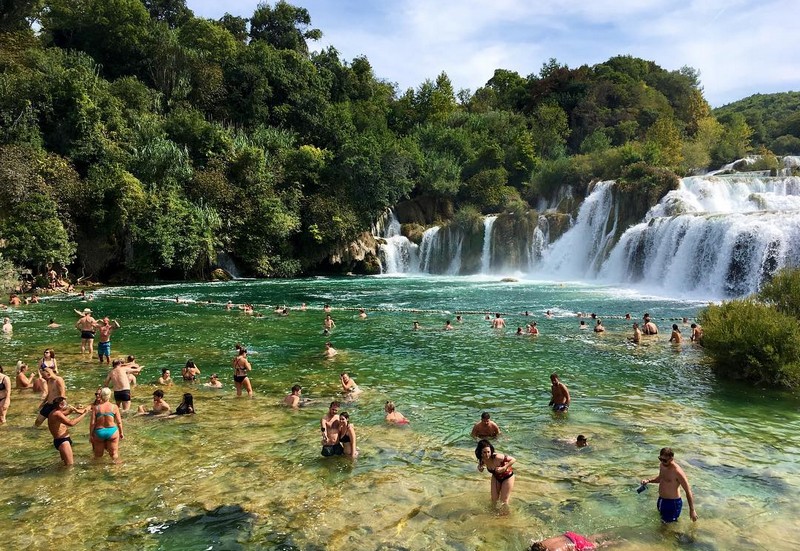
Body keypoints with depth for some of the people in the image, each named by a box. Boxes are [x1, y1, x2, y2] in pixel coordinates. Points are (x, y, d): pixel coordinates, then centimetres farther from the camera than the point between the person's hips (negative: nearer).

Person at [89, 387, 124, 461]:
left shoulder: (96, 408, -5)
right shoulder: (114, 407, -5)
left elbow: (92, 423, -4)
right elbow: (119, 422, -1)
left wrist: (91, 435, 7)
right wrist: (121, 433, 12)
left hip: (99, 433, 1)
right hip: (112, 431, -1)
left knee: (98, 455, 19)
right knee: (114, 455, 8)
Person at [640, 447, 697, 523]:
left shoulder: (677, 472, -26)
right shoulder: (662, 466, -1)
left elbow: (688, 491, -20)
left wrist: (692, 510, -18)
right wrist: (648, 481, 2)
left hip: (672, 503, -8)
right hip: (661, 500, 8)